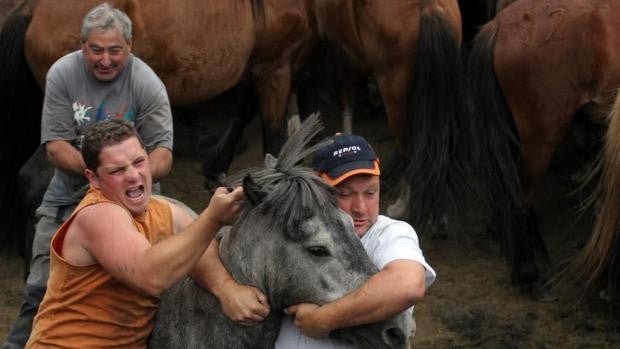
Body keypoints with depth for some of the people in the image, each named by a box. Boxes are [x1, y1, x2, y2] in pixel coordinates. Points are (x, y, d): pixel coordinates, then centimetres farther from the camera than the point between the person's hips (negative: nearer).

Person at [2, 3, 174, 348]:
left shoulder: (148, 85, -13)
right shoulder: (62, 74, -9)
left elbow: (163, 152, -16)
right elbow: (56, 147, -10)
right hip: (67, 196, 2)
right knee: (42, 286, -2)